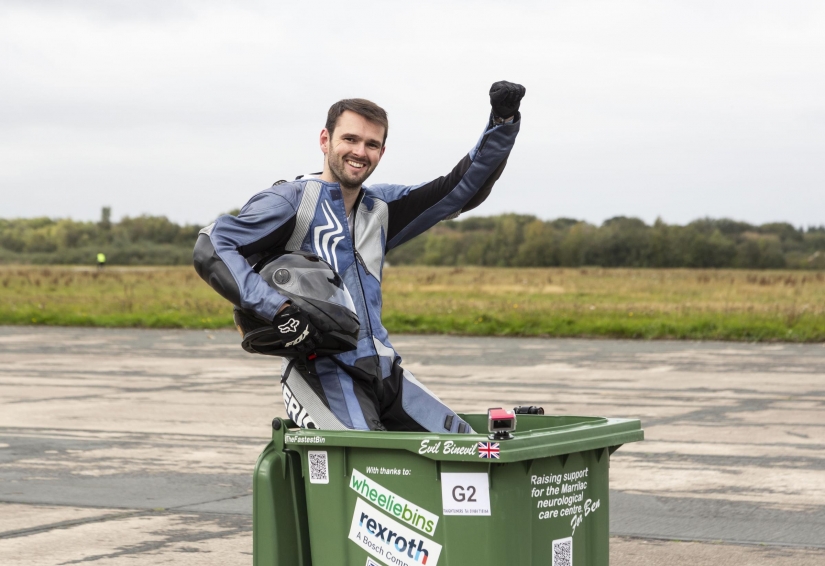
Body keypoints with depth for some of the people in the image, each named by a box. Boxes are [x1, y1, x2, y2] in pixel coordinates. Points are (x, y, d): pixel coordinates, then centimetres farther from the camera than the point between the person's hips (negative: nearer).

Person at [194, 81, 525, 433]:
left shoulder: (380, 209, 19)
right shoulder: (292, 201, -2)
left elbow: (462, 189, 17)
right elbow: (210, 250, -12)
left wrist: (502, 121, 5)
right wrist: (278, 310, -22)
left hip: (383, 370, 7)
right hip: (322, 372, -7)